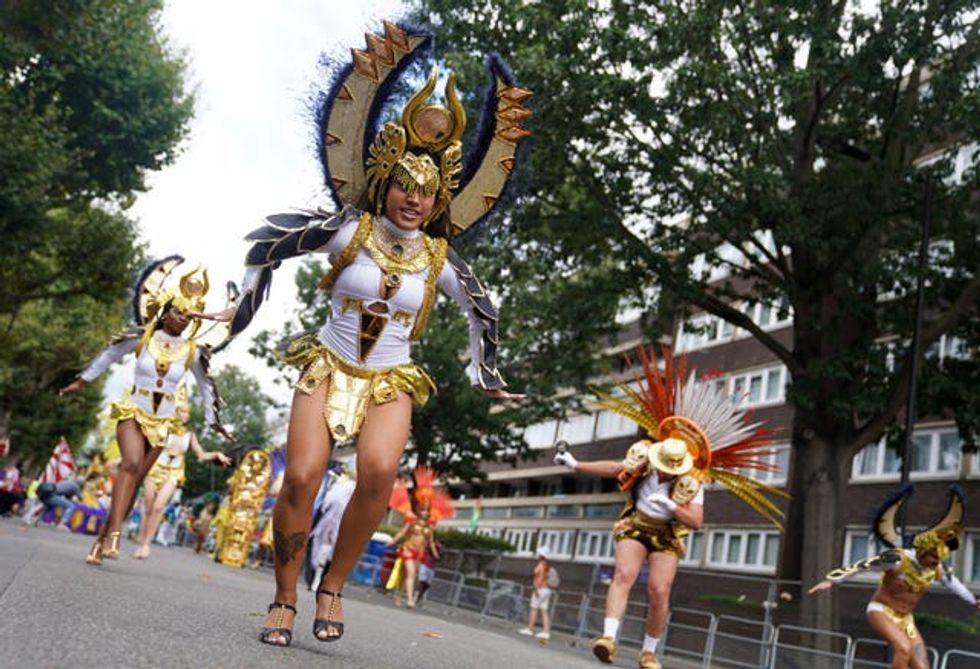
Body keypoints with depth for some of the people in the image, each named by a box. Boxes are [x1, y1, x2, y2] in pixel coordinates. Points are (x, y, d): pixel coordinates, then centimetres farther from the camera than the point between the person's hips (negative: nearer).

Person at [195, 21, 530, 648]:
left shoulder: (440, 260, 0)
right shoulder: (349, 230, -5)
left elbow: (483, 313, 18)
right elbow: (267, 240, 5)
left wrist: (485, 376, 24)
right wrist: (244, 308, 10)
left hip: (390, 381, 1)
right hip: (328, 367, -1)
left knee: (379, 470, -29)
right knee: (301, 478, -20)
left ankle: (333, 588, -7)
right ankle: (285, 600, 2)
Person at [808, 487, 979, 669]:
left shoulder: (937, 568, -5)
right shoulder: (897, 558, -24)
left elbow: (954, 584, 16)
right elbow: (861, 565, -24)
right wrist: (831, 580, -27)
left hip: (905, 619, 7)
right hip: (881, 611, -7)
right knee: (904, 648, -33)